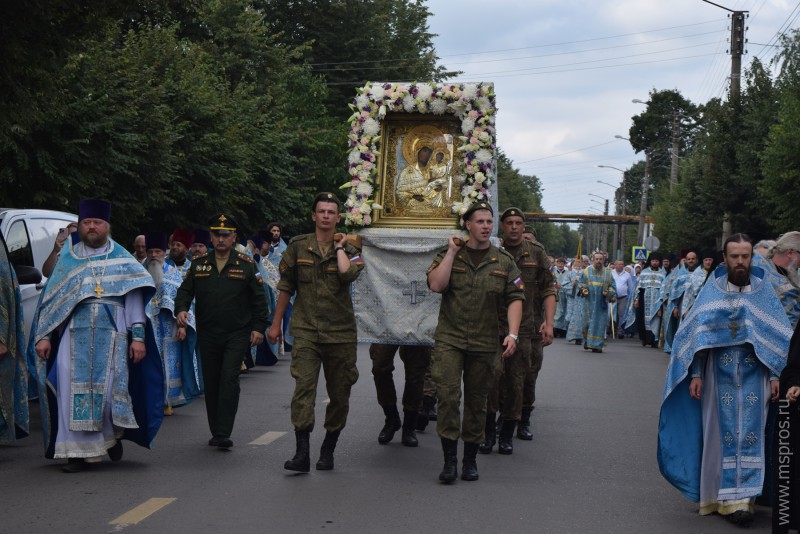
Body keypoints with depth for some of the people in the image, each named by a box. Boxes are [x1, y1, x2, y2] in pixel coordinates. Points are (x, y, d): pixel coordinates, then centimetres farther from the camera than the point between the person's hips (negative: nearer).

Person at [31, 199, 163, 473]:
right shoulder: (68, 258, 13)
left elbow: (134, 298, 6)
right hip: (74, 336, 1)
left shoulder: (121, 259, 10)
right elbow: (50, 298, 11)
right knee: (74, 392, -4)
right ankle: (78, 451, 2)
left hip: (111, 338, -1)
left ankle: (113, 434, 23)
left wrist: (138, 336, -4)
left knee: (109, 390, -6)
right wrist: (43, 336, 2)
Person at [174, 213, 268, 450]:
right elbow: (185, 290, 10)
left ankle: (224, 434, -14)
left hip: (237, 334, -3)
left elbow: (259, 299, 3)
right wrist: (181, 309, -11)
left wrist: (258, 327, -3)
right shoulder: (198, 264, 9)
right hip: (207, 335, 3)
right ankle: (216, 432, 19)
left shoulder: (246, 264, 2)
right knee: (211, 383, 8)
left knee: (229, 379, -14)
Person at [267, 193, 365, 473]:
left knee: (339, 394, 7)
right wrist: (276, 324, 12)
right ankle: (302, 453, -18)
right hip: (306, 331, -1)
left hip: (340, 332, 1)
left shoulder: (348, 250, 4)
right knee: (303, 388, -15)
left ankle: (328, 450, 22)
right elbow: (286, 287, 12)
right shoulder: (298, 246, 6)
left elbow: (348, 274, -20)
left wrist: (339, 247, -7)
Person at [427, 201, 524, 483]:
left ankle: (470, 459, 20)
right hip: (449, 338, -2)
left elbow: (515, 299, 2)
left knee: (476, 401, 9)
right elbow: (436, 285, -13)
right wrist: (452, 252, -10)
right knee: (448, 396, -12)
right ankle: (450, 459, -6)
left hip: (484, 343, 2)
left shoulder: (504, 262, 6)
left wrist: (512, 334, -10)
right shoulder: (449, 256, 3)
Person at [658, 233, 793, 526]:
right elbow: (696, 332, 3)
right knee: (721, 434, 2)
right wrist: (695, 374, -4)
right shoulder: (712, 291, 4)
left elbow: (779, 336, 4)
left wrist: (776, 375, -3)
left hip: (753, 374, 0)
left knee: (749, 434, -5)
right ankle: (721, 496, 10)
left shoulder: (763, 292, 5)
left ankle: (740, 498, -4)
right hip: (719, 375, 0)